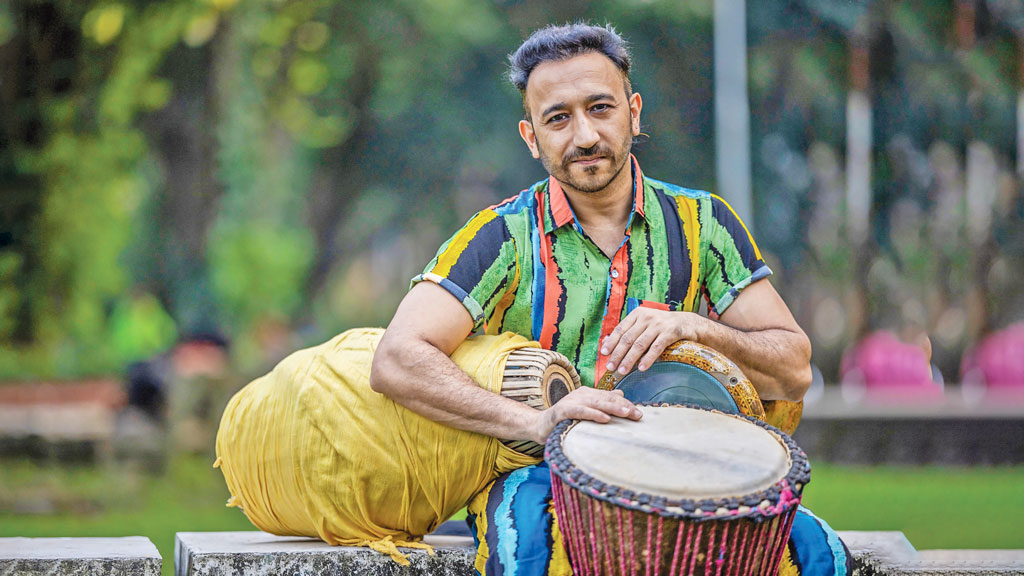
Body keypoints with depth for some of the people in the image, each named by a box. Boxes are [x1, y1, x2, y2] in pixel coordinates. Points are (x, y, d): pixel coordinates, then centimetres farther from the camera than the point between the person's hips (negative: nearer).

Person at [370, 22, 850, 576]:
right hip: (535, 474, -3)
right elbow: (396, 362, -17)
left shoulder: (700, 223, 6)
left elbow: (793, 370, 5)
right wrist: (539, 422, -28)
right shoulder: (504, 237, -3)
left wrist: (692, 327, -14)